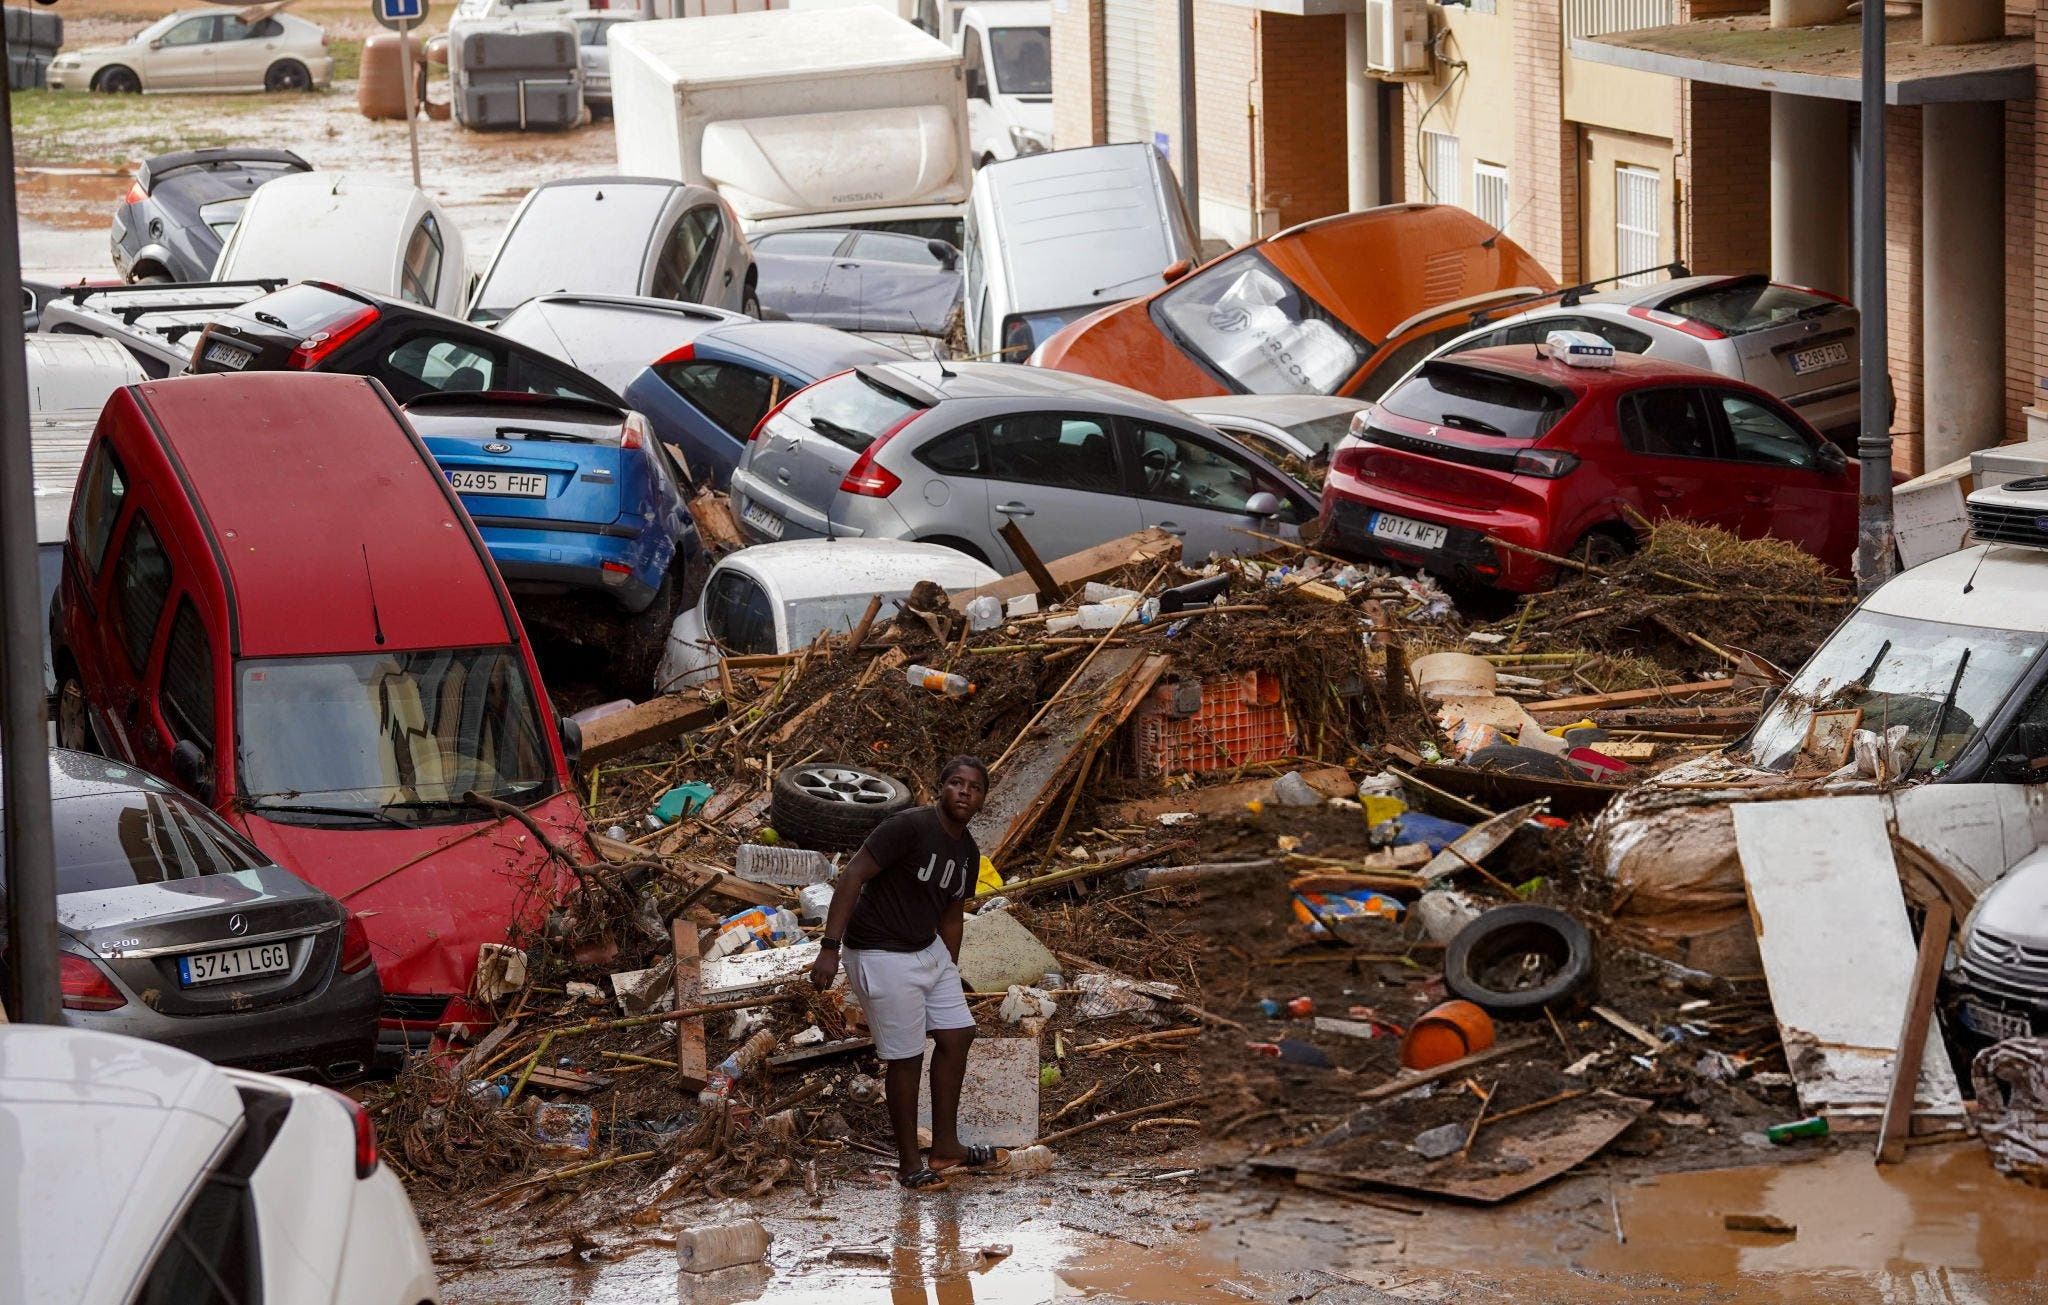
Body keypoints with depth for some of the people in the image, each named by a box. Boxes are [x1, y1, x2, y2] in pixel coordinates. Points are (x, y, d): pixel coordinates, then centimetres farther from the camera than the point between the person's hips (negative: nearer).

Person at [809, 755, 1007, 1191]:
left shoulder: (968, 852, 5)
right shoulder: (910, 827, -21)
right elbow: (852, 876, -23)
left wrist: (950, 975, 21)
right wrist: (830, 948, -28)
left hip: (929, 951, 9)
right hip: (882, 956, -9)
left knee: (957, 1036, 11)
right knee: (907, 1057, -2)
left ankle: (945, 1147, 25)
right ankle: (909, 1163, 13)